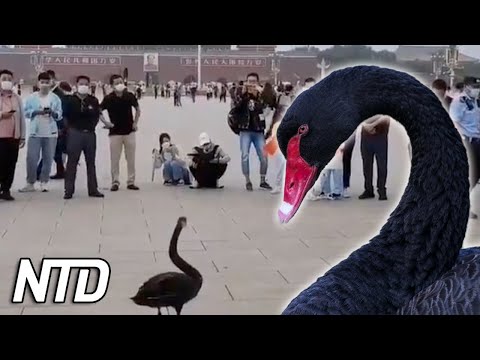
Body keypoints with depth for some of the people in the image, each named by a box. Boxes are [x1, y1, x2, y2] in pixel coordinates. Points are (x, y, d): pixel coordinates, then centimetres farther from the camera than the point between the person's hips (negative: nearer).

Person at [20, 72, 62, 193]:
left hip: (50, 133, 0)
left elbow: (59, 115, -1)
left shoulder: (55, 98, 3)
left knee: (48, 159, 4)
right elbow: (26, 112, -1)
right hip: (35, 132, 0)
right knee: (31, 158, -3)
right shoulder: (31, 97, 4)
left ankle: (44, 182, 14)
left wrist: (52, 112, -20)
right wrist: (37, 112, -16)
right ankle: (30, 183, 4)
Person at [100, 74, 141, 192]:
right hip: (115, 132, -2)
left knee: (131, 158, 5)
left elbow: (137, 109, 12)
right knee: (115, 159, 1)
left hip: (129, 131, 2)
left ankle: (131, 182, 13)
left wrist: (135, 122, 3)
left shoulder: (129, 96, -3)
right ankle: (115, 182, 10)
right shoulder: (108, 98, -9)